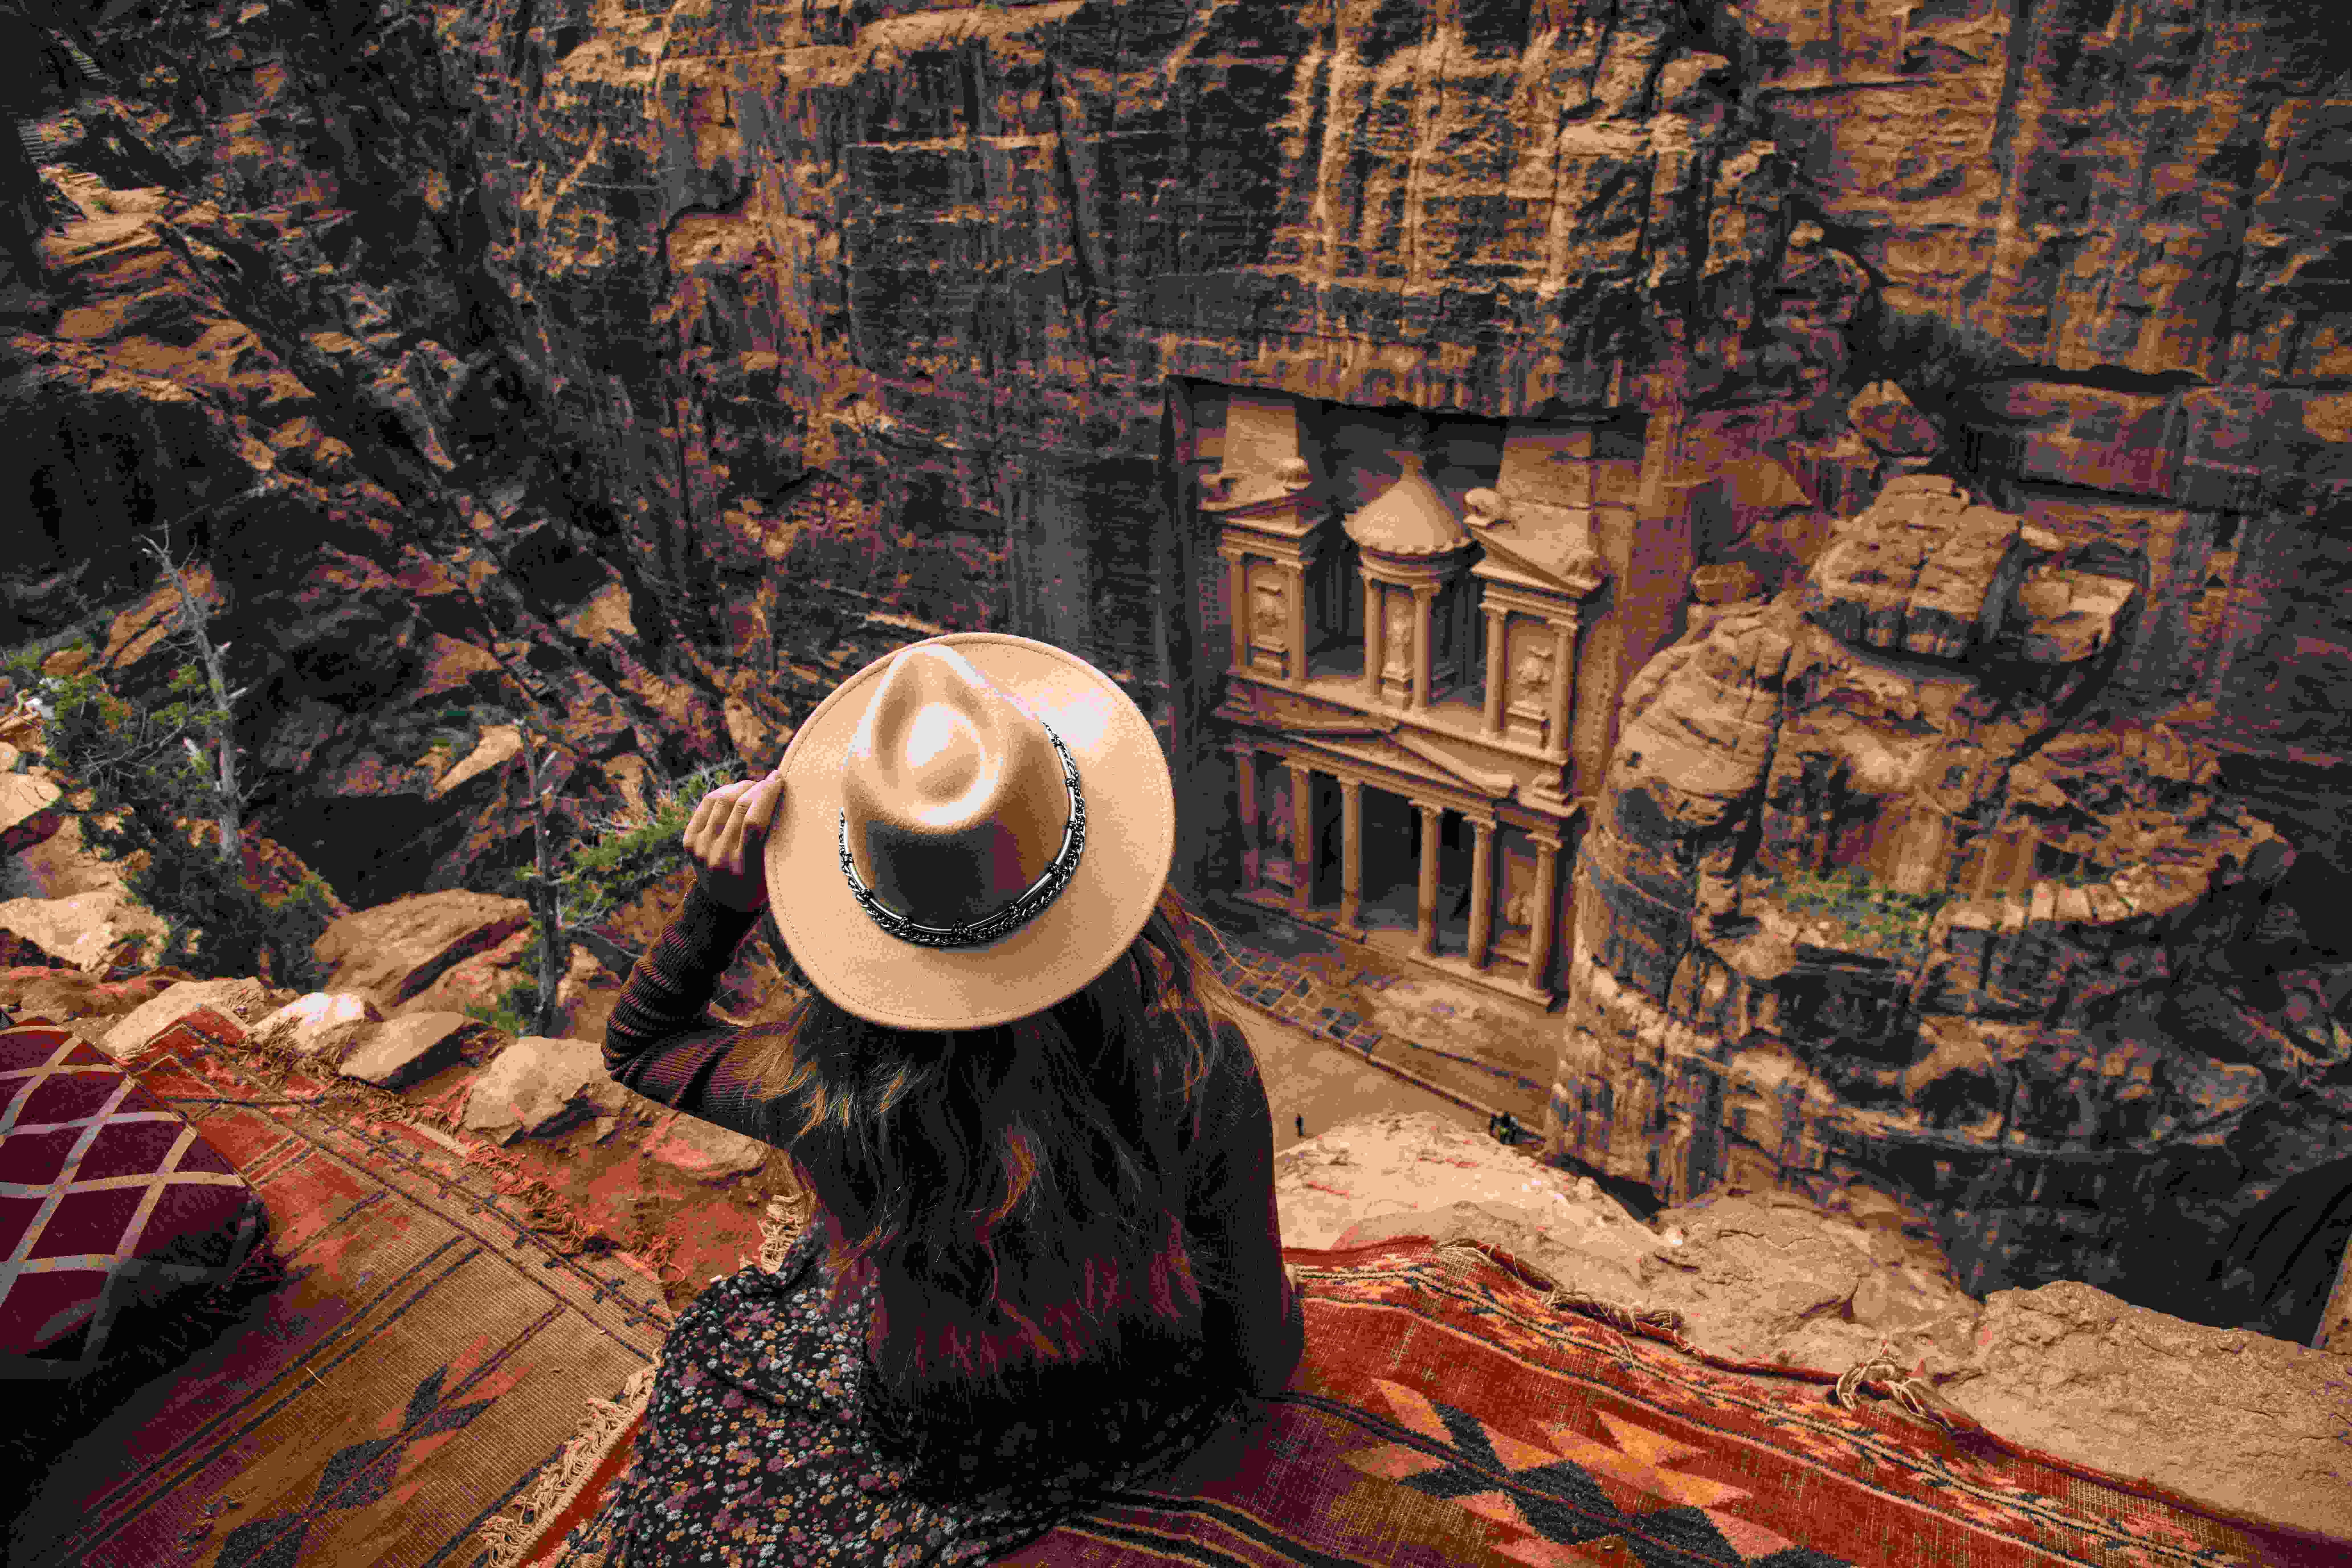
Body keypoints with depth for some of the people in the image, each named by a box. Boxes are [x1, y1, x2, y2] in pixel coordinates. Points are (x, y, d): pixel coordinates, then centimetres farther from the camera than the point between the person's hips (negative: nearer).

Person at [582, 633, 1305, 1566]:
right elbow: (1266, 1352, -17)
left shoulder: (826, 1090, -36)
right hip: (1156, 1415, 1)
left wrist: (721, 900, -26)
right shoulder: (1201, 1065, -35)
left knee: (728, 1347, 32)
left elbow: (636, 1044, -10)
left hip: (951, 1454, -1)